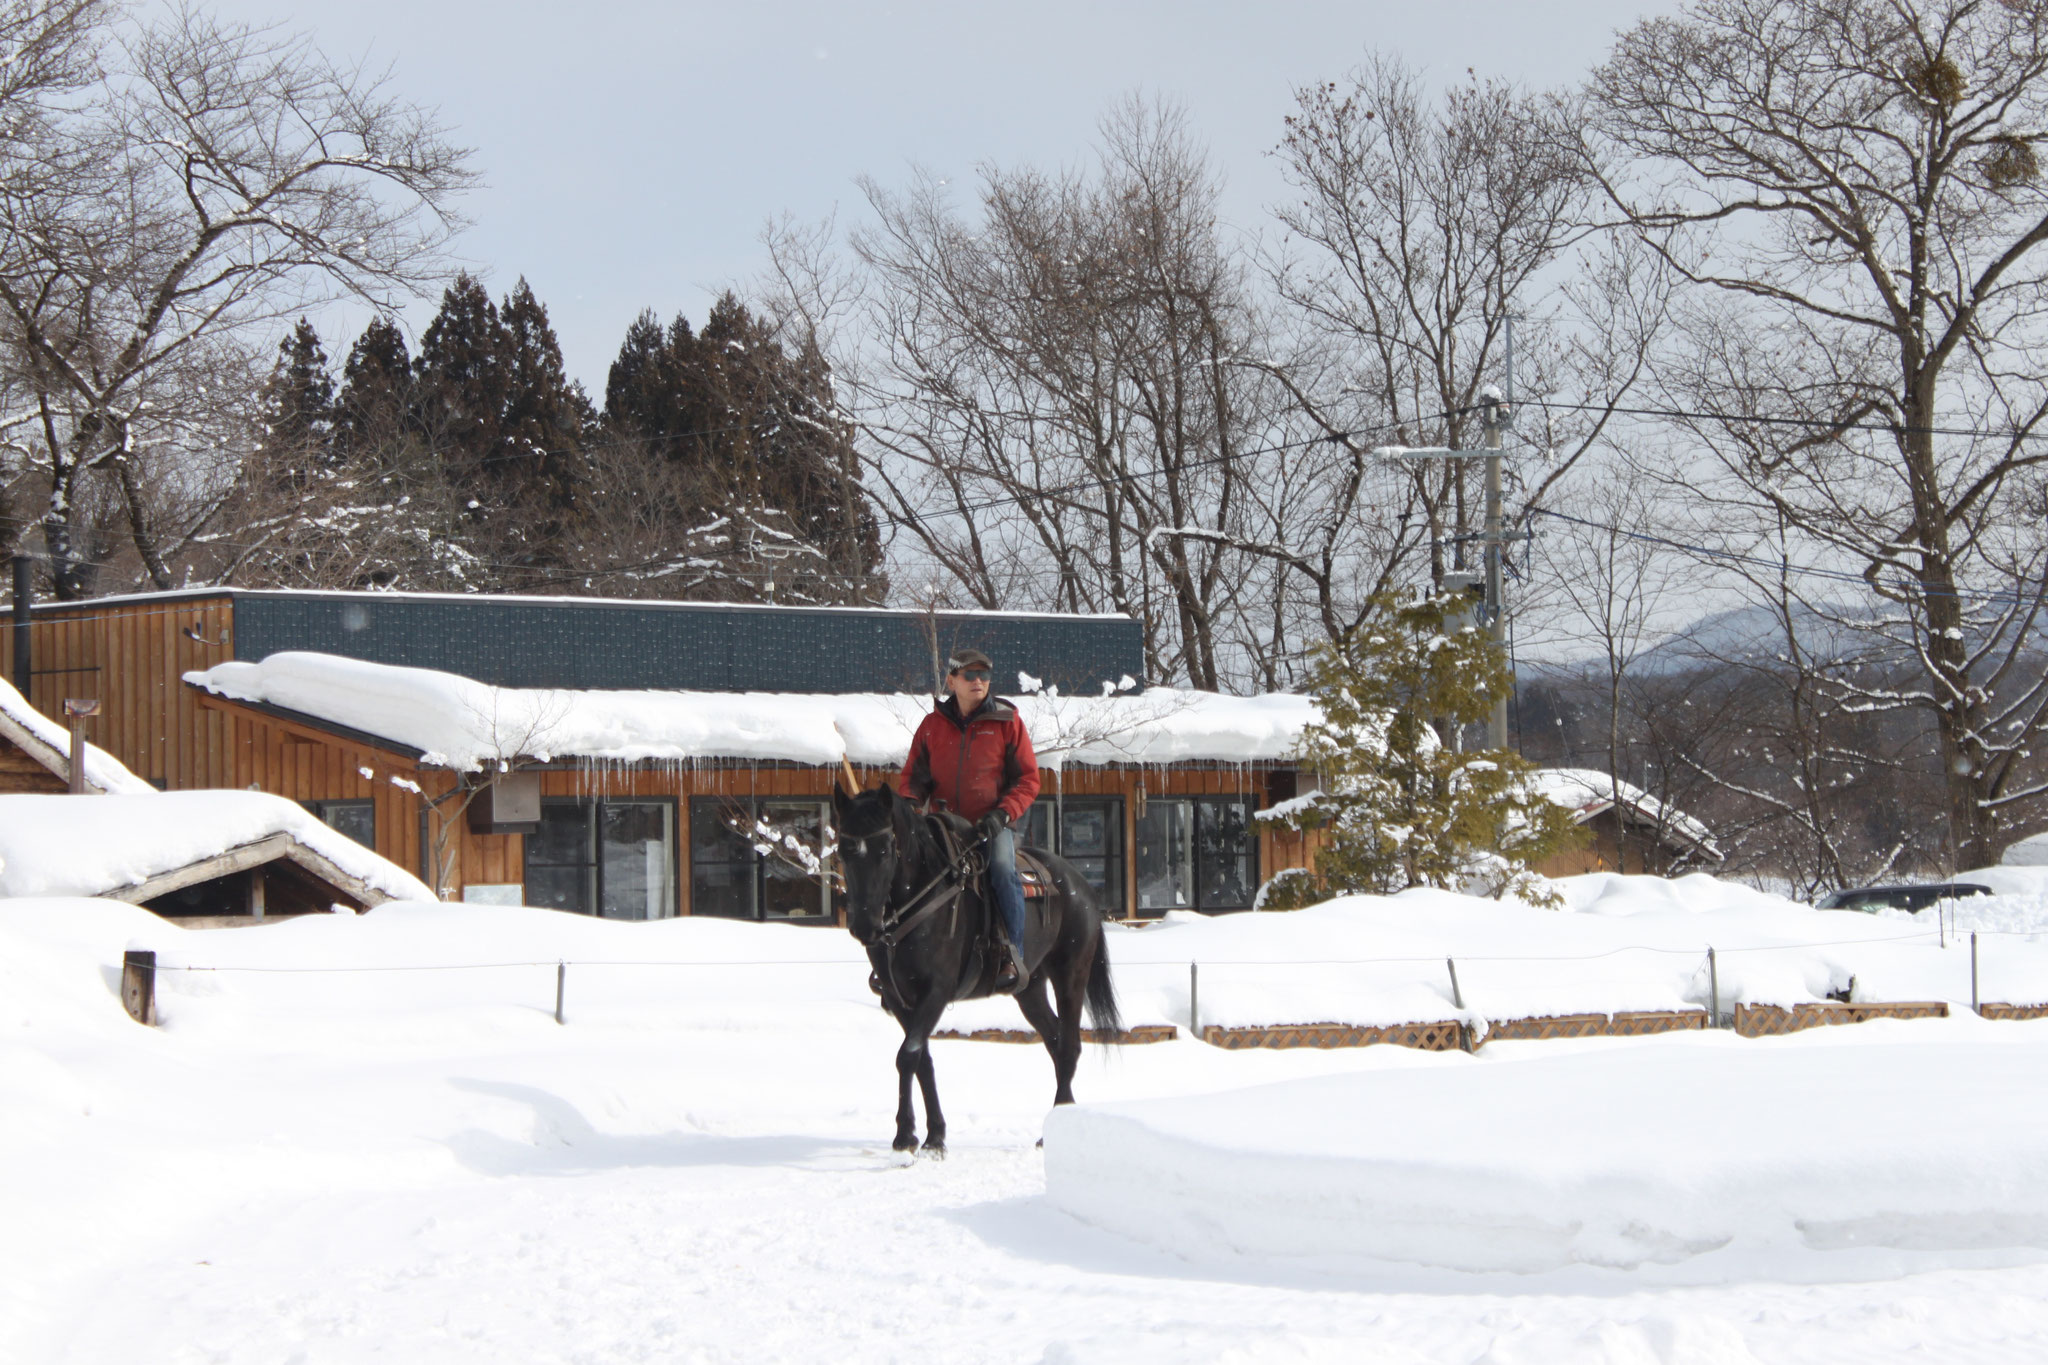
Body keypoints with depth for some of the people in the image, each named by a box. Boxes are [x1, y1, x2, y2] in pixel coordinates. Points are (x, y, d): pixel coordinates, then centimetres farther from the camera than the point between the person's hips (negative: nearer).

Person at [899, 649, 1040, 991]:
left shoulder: (1007, 722, 2)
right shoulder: (932, 725, 8)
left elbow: (1028, 779, 1)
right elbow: (913, 776, 13)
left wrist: (1002, 813, -15)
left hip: (993, 824, -3)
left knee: (1002, 867, -31)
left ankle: (1014, 957, -29)